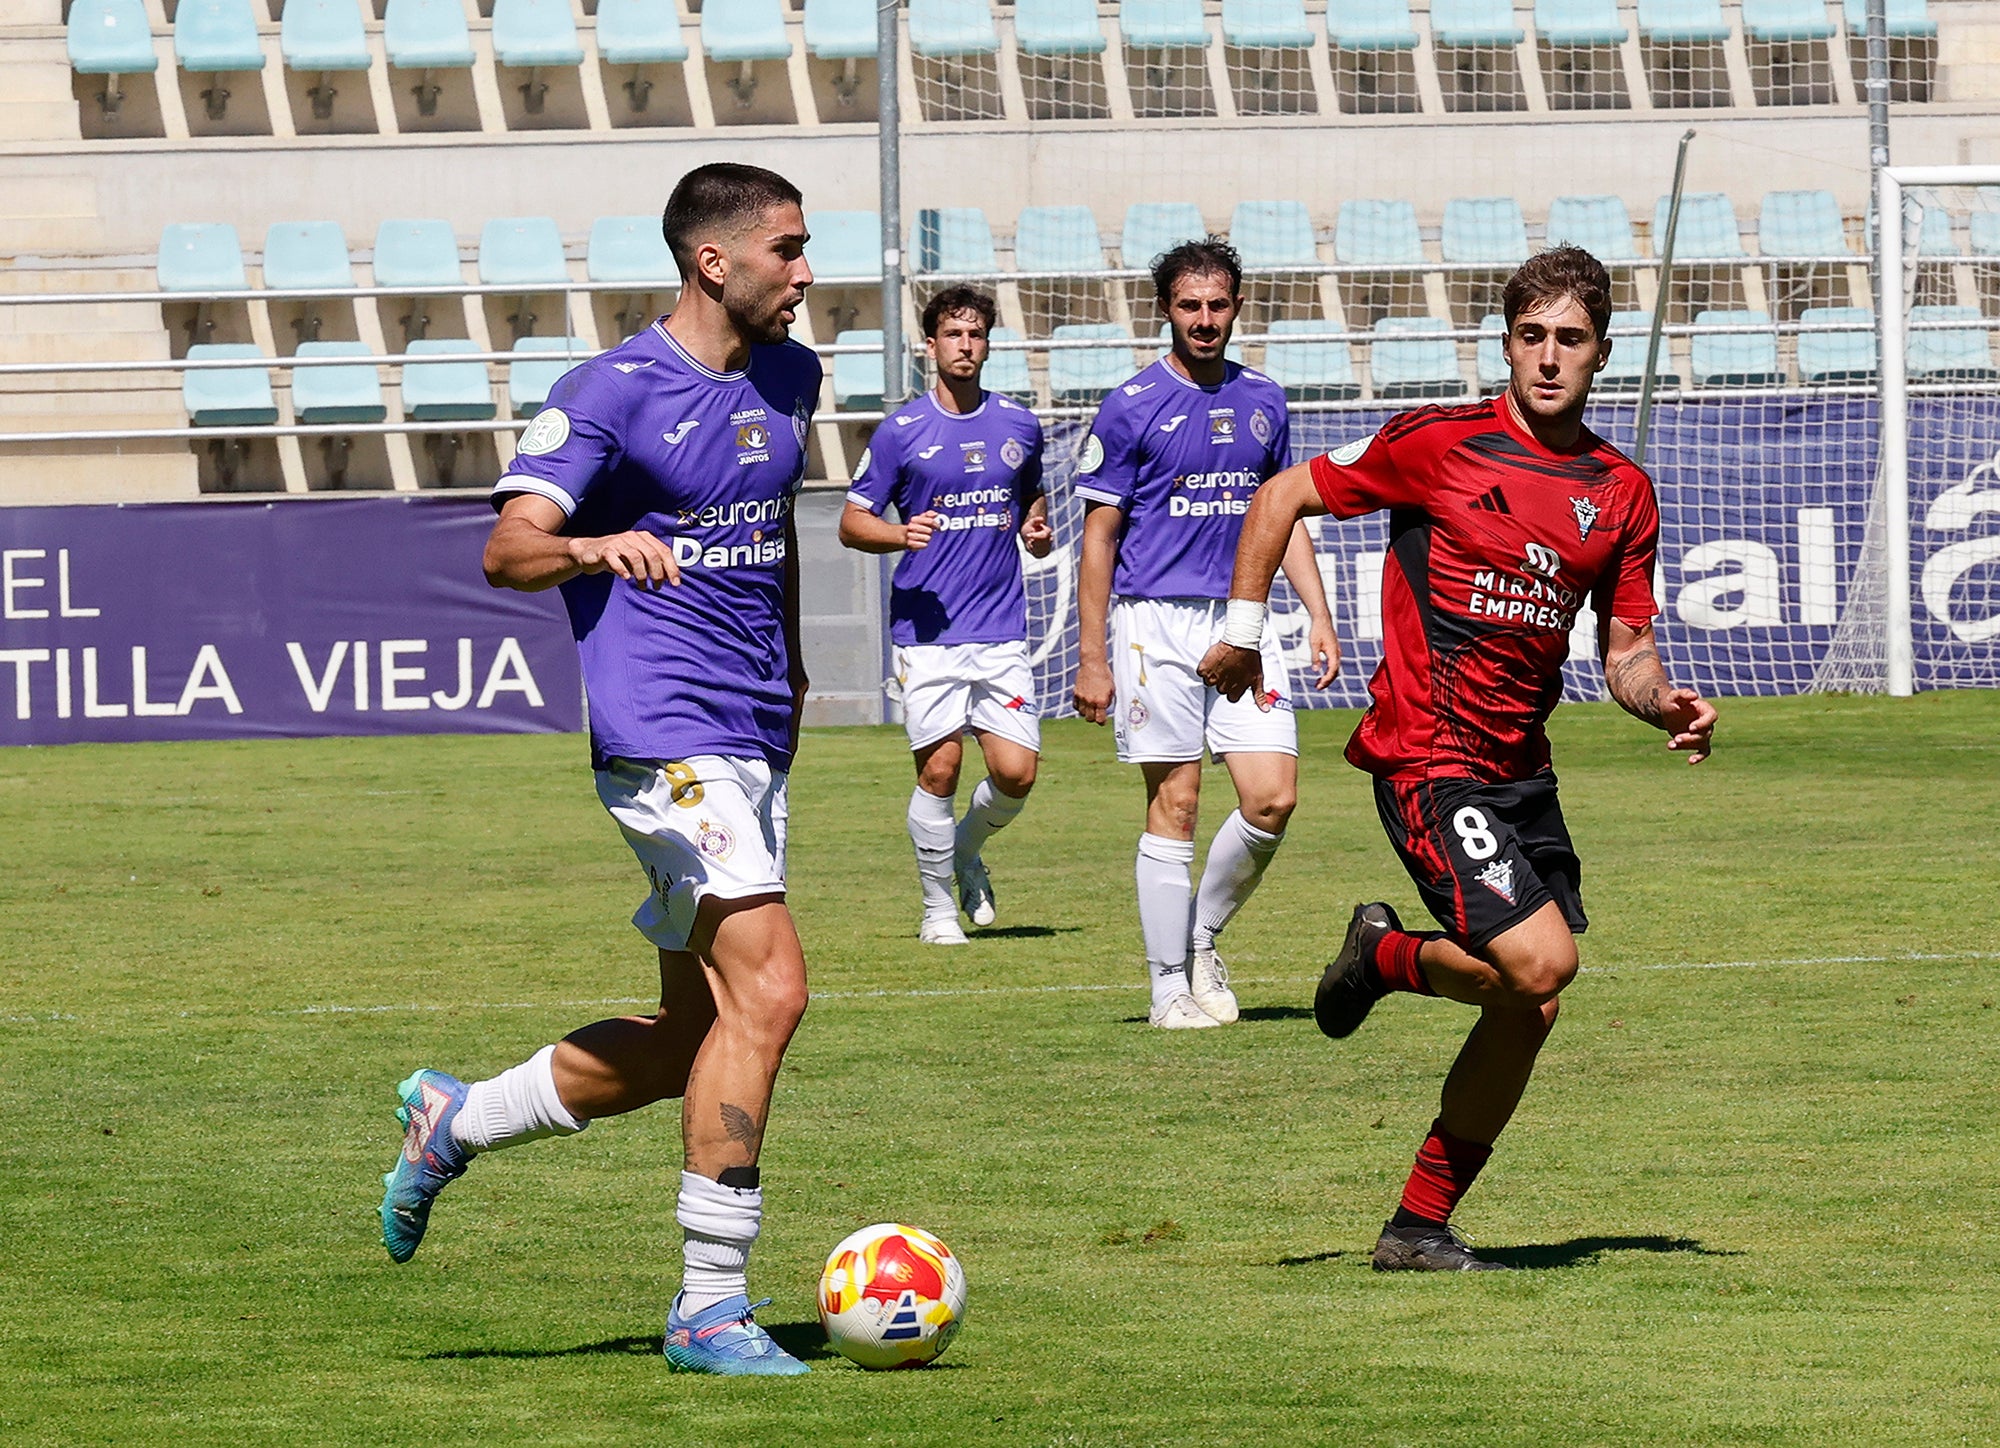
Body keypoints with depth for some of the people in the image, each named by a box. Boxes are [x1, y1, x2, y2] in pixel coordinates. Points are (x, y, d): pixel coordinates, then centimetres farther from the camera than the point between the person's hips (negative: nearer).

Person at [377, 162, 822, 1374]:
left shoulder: (790, 378, 13)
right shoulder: (613, 394, -9)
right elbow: (508, 548, -15)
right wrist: (596, 548, -35)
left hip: (754, 740, 9)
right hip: (667, 733, -9)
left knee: (696, 1034, 11)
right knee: (768, 989, -19)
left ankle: (454, 1120, 30)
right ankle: (710, 1306, -14)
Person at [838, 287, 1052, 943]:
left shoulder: (1019, 425, 10)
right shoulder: (900, 431, 0)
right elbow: (852, 522, 3)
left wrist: (1037, 529, 5)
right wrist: (901, 534, -18)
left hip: (1001, 627, 3)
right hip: (927, 627, -3)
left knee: (1017, 771, -5)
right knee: (940, 768, -7)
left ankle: (967, 851, 26)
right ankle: (938, 907, 9)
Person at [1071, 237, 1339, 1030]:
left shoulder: (1263, 402, 11)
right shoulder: (1131, 407, -3)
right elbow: (1099, 537, -2)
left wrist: (1319, 615, 9)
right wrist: (1091, 659, -5)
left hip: (1242, 622, 4)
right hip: (1156, 625, -4)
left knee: (1273, 797, -6)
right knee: (1174, 807, -3)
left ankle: (1203, 937, 16)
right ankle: (1170, 985, 4)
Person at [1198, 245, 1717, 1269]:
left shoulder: (1623, 493, 8)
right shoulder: (1439, 446, -8)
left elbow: (1624, 648, 14)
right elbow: (1286, 495, 2)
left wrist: (1666, 704, -7)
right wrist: (1242, 629, -1)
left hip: (1520, 770, 6)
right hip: (1426, 758, -6)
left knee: (1527, 1012, 3)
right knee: (1541, 962, -21)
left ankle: (1422, 1224, 16)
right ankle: (1386, 956, 10)